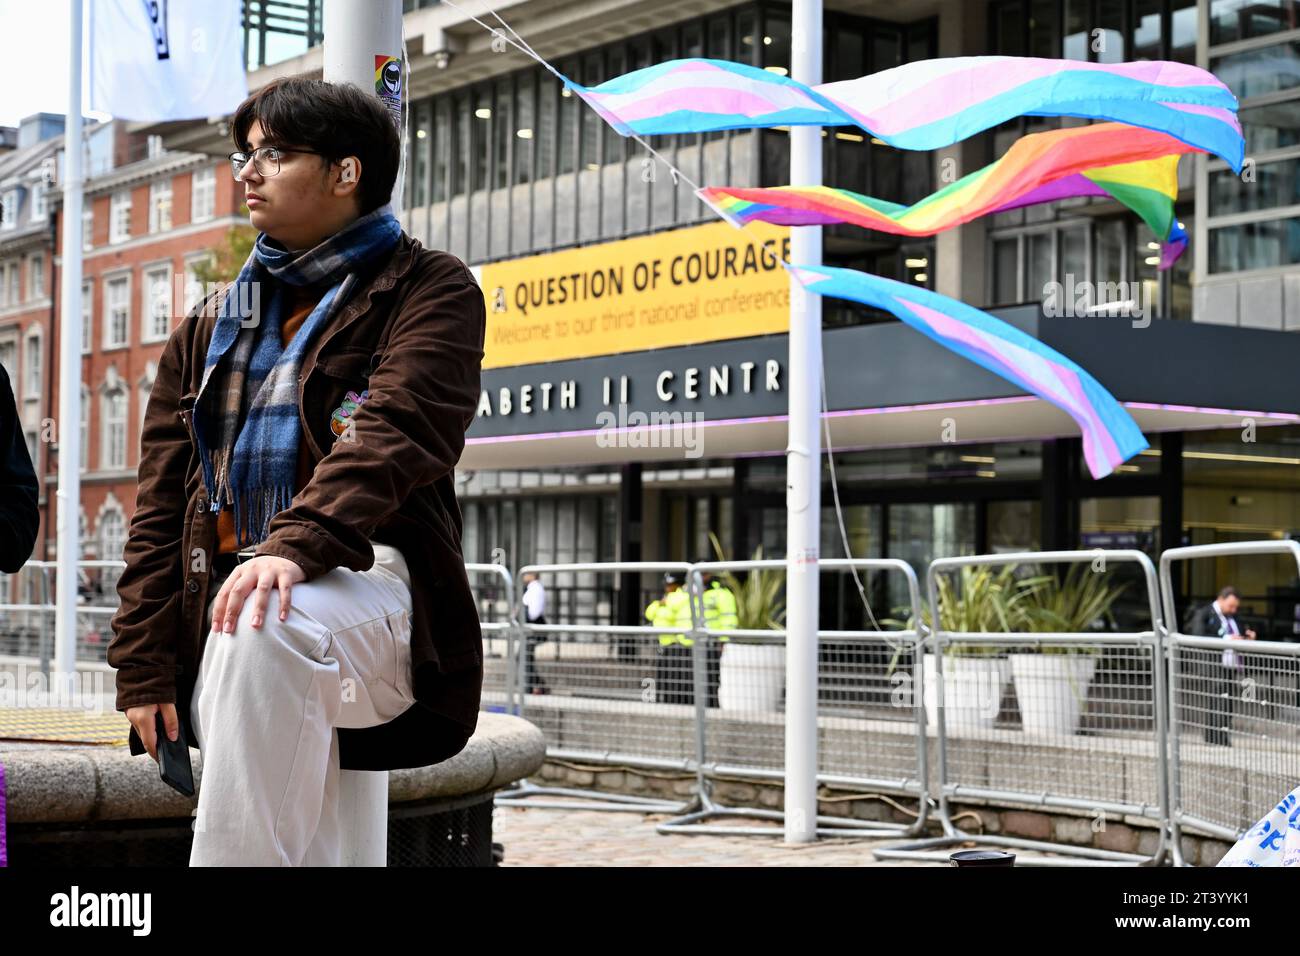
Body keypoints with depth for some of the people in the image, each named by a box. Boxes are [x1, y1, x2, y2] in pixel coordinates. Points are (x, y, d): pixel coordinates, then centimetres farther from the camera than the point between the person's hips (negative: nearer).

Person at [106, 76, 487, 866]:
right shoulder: (210, 328, 23)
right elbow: (160, 511, 17)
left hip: (368, 583, -5)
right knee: (301, 850, -9)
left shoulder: (429, 290, 6)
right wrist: (144, 667, 5)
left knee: (270, 625, -38)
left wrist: (296, 542, -32)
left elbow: (395, 432, -14)